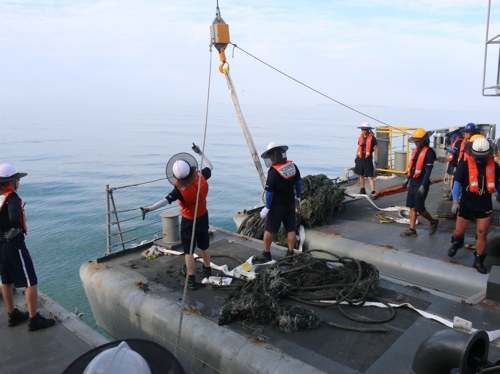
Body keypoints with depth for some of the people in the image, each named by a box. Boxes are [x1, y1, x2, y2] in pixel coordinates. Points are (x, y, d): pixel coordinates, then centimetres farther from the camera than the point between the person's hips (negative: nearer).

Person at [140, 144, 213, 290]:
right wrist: (200, 153, 11)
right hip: (203, 217, 6)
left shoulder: (180, 190, -30)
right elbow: (210, 167, 3)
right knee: (204, 246, 23)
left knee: (188, 250, 8)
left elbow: (166, 200, -40)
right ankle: (207, 270, 43)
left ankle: (191, 280, 14)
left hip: (189, 221, -6)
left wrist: (148, 209, -44)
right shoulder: (201, 178, -16)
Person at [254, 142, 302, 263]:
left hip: (277, 205, -6)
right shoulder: (293, 166, -3)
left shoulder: (273, 171, -22)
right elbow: (298, 183, 8)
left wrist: (267, 207, -11)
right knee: (291, 229, 12)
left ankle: (266, 254, 14)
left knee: (268, 230, 7)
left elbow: (269, 192, -20)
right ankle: (290, 253, 20)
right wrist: (298, 197, 22)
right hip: (290, 203, 6)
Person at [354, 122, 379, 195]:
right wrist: (356, 157, 15)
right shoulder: (360, 137, 8)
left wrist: (376, 159, -9)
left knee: (370, 177, -9)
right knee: (361, 175, 13)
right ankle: (362, 190, 26)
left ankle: (373, 192, -10)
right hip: (360, 159, 6)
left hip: (368, 159, -6)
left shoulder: (372, 138, -8)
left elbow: (376, 148, -6)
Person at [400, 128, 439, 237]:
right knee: (412, 207, 9)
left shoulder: (428, 152, -15)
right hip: (413, 182, 8)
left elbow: (428, 171, -18)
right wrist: (407, 179, 19)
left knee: (419, 208, -2)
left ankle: (433, 222, 25)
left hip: (421, 184, -8)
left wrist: (423, 185, -21)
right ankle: (412, 230, 14)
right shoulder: (416, 150, 10)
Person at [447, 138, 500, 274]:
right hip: (466, 205, -2)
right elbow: (457, 183, -11)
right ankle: (457, 242, 43)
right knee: (458, 231, 8)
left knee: (482, 234, 5)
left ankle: (478, 261, 19)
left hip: (485, 206, 2)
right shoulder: (465, 165, -11)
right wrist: (455, 201, -19)